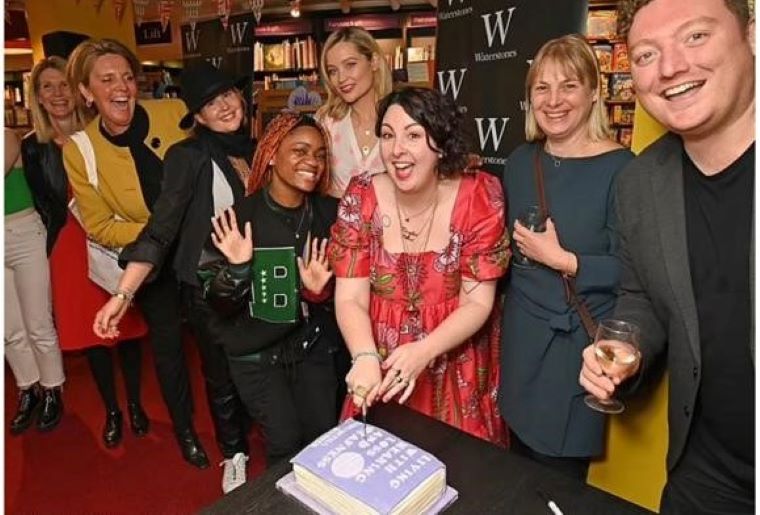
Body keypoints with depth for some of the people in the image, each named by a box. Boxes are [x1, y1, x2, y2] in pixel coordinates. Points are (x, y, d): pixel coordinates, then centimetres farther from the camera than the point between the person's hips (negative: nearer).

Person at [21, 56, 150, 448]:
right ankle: (111, 411, 26)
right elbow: (46, 208, 6)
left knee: (127, 325, 8)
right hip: (71, 247, 1)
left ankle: (135, 404, 28)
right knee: (89, 330, 8)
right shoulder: (33, 147, 2)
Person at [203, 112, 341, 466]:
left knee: (325, 438, 6)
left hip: (313, 346, 3)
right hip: (256, 352, -2)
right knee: (286, 444, -3)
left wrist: (320, 291, -20)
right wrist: (237, 269, -30)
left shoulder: (331, 212, -7)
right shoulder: (240, 217, -16)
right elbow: (220, 305, -11)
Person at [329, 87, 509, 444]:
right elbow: (350, 298, -12)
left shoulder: (478, 197, -14)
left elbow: (477, 302, -13)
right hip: (382, 371, 1)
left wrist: (423, 352, -29)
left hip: (457, 368, -1)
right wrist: (365, 357, -31)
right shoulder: (362, 197, -10)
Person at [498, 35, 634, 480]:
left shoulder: (619, 168, -14)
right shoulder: (520, 161, 5)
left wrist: (562, 260, -21)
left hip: (580, 342, -5)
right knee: (518, 476, 21)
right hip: (521, 334, 6)